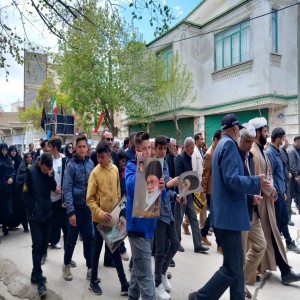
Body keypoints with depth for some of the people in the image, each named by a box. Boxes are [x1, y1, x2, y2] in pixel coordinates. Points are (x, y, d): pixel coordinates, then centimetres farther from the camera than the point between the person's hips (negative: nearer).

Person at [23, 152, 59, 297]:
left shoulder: (50, 171, 1)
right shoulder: (30, 171, -12)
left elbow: (53, 188, -3)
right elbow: (26, 193, -10)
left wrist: (50, 176, -18)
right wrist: (32, 210, -10)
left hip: (47, 212, 5)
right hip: (34, 214, -5)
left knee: (44, 242, 10)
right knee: (37, 244, -5)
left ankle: (35, 273, 26)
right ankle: (38, 277, 4)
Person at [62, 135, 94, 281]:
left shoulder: (90, 163, 1)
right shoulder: (71, 165, -12)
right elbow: (67, 189, -14)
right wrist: (71, 211, -18)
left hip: (87, 206, 4)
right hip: (75, 206, -4)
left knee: (88, 238, 11)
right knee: (72, 238, 10)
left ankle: (90, 267, 23)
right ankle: (66, 265, 32)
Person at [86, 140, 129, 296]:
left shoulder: (115, 169, 2)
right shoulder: (95, 172, -12)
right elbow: (89, 199, -13)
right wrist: (100, 213, -23)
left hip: (114, 217, 4)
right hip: (100, 218, -4)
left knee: (115, 249, 13)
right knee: (97, 248, 10)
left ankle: (124, 283, 23)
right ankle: (93, 281, 29)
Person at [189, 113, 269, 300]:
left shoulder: (222, 144, 16)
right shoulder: (229, 144, -14)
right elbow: (231, 179, -24)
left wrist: (250, 194, 22)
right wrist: (257, 182, -12)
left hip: (227, 213, 10)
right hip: (229, 215, -10)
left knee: (237, 264, 17)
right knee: (232, 268, 0)